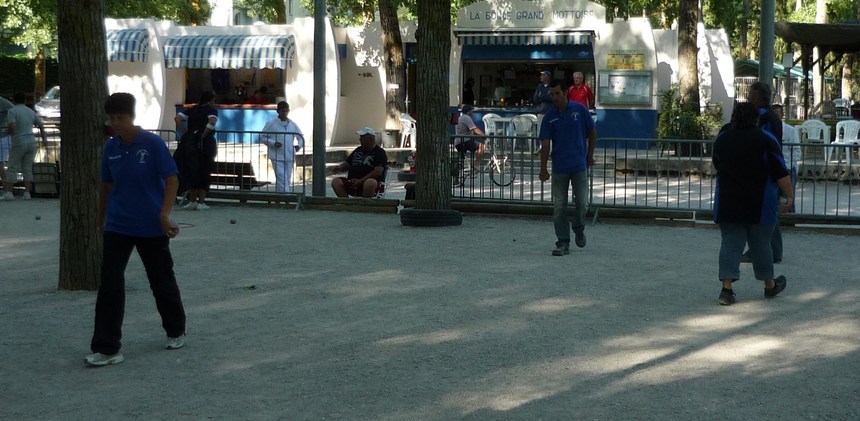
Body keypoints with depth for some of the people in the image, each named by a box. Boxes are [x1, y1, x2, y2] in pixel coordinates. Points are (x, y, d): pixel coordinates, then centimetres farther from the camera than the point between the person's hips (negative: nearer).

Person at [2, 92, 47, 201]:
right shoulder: (31, 112, 11)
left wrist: (9, 131, 1)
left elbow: (11, 127, -22)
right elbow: (41, 126, 20)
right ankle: (27, 193, 1)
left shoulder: (12, 111, -8)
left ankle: (8, 193, -8)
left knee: (12, 168, -1)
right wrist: (44, 139, 33)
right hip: (31, 142, 5)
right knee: (27, 169, 7)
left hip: (18, 143, -5)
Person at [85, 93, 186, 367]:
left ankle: (176, 331, 35)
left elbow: (171, 180, -10)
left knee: (162, 281, 12)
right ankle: (106, 348, -6)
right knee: (110, 285, -7)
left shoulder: (153, 144, -11)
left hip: (151, 228, -3)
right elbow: (106, 185, 13)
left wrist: (164, 214, -20)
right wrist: (101, 219, 19)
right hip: (117, 227, 3)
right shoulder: (111, 148, 2)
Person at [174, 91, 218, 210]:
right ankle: (201, 202, 2)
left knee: (191, 172, 12)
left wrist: (185, 132, 2)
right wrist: (204, 134, -13)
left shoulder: (192, 110, 13)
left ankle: (192, 201, 13)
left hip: (189, 142, 4)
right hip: (205, 143, -4)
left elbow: (178, 118, 1)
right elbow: (212, 121, -21)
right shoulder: (211, 110, 0)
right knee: (204, 173, 4)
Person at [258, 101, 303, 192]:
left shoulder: (292, 124, 9)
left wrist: (299, 145, 1)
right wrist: (273, 143, -15)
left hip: (289, 157, 5)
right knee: (282, 181, -14)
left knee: (288, 181, 8)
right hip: (277, 157, -5)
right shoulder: (271, 123, -3)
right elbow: (262, 137, 0)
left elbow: (301, 137, 21)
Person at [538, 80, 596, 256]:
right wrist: (543, 168, -8)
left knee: (581, 203, -3)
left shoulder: (580, 110, -3)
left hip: (579, 166, -1)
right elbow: (545, 144, -2)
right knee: (559, 207, -1)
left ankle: (578, 229, 26)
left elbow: (592, 132, 9)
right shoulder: (550, 116, -1)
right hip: (559, 167, 1)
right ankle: (563, 243, 7)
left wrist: (590, 155, 8)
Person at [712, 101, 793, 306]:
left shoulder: (721, 140, 6)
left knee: (730, 244, 2)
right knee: (761, 245, 10)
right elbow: (780, 173, -8)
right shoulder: (765, 140, -6)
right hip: (759, 205, -2)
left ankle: (726, 288, -11)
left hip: (727, 203, 2)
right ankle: (770, 285, 26)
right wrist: (790, 196, -1)